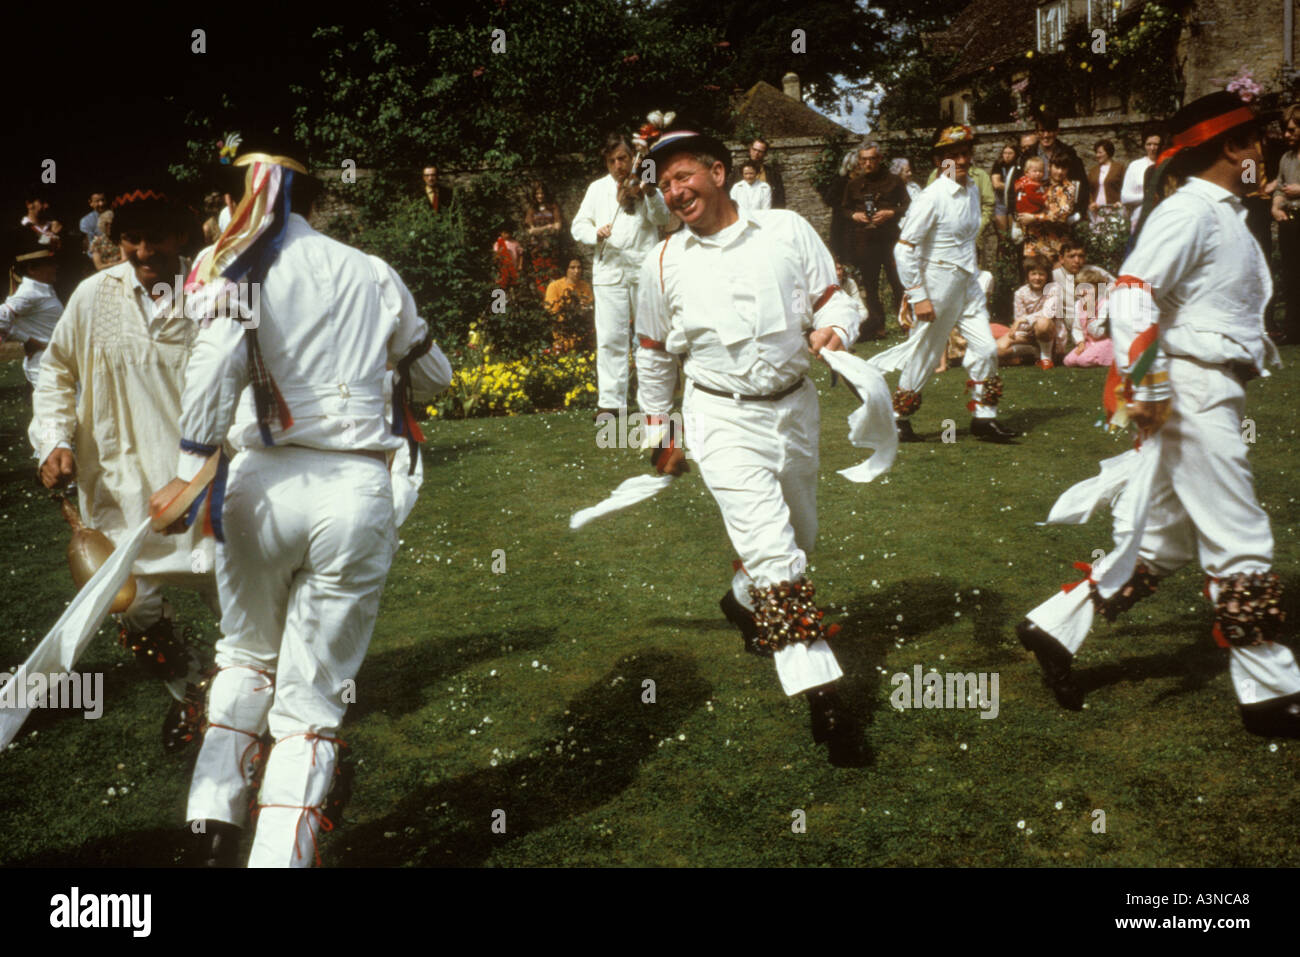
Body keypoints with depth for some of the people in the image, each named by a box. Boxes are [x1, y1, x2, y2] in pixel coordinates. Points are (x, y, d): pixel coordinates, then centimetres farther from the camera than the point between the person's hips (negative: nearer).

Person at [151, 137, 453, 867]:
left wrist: (190, 472, -17)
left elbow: (219, 354, -18)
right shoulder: (375, 274, 11)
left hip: (263, 485, -1)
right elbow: (435, 376, 24)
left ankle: (215, 824, 16)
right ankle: (280, 854, 0)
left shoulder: (235, 268, 2)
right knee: (312, 699, 7)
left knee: (248, 656, 24)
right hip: (357, 492, 1)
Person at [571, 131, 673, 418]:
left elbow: (662, 219, -9)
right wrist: (596, 232, -12)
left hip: (644, 269, -1)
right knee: (610, 338, -4)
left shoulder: (645, 185, 5)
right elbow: (578, 225, 10)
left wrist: (651, 194, -29)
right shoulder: (598, 189, 13)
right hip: (610, 269, 1)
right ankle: (609, 401, -1)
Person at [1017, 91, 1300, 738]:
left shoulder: (1223, 214, 18)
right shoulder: (1187, 211, -13)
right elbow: (1132, 293, -23)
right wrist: (1145, 387, -24)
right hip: (1192, 393, -10)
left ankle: (1056, 628, 18)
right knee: (1238, 545, -3)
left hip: (1216, 394, 10)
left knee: (1167, 540, 14)